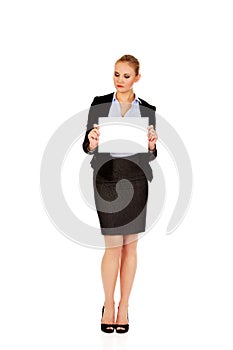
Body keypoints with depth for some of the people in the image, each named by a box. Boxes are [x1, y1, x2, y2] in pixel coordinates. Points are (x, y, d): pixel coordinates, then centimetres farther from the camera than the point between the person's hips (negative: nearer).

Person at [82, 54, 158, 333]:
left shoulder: (147, 109, 7)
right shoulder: (99, 103, 5)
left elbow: (150, 155, 7)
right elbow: (87, 146, 2)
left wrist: (152, 145, -15)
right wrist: (91, 142, -21)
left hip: (135, 177, 1)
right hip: (106, 175, -1)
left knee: (130, 245, 5)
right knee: (113, 245, -4)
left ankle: (124, 307, 15)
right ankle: (108, 306, 14)